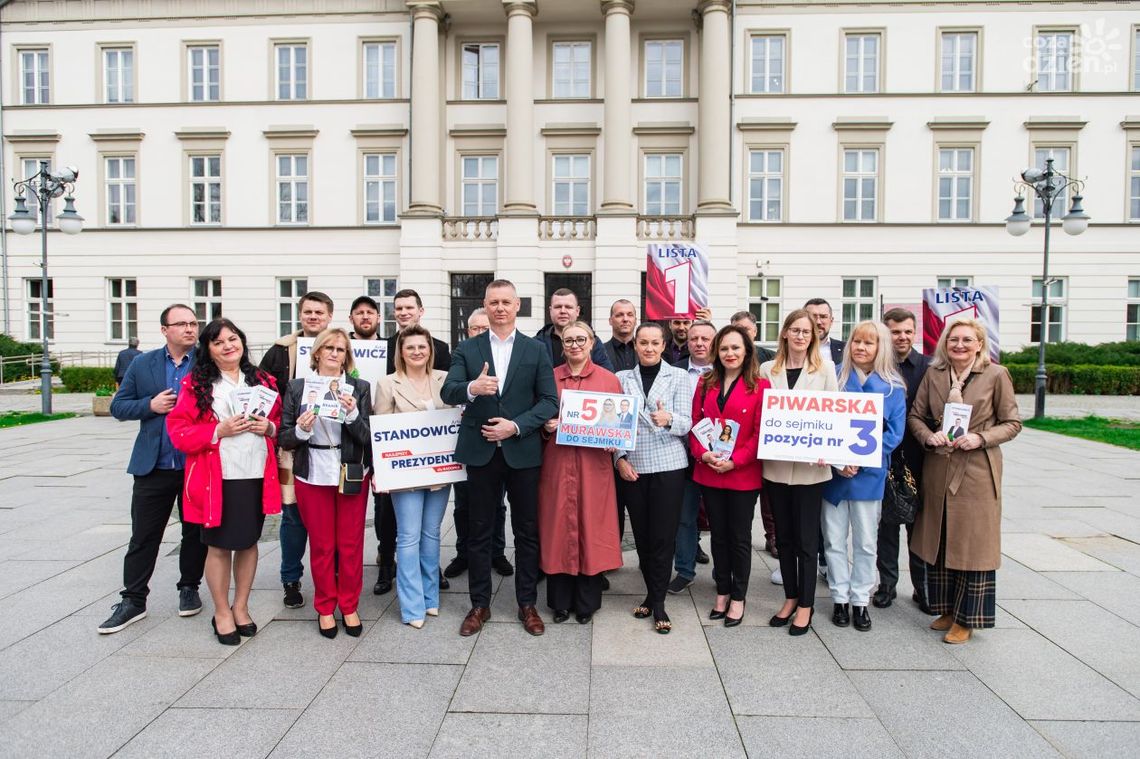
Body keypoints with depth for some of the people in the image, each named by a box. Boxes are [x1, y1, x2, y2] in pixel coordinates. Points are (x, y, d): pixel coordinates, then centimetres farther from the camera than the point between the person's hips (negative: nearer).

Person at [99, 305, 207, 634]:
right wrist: (151, 405, -10)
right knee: (143, 537, 8)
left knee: (195, 534, 12)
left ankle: (189, 588, 30)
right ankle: (133, 601, 20)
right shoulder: (142, 364, 5)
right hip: (153, 468, 2)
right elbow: (118, 407, 7)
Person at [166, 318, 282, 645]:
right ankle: (221, 613, 23)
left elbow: (279, 419, 17)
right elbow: (178, 431, -6)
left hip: (257, 475, 4)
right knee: (219, 545, 6)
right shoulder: (196, 383, -2)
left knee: (249, 541, 12)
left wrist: (269, 427, -5)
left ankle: (241, 607, 28)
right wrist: (219, 430, -18)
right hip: (217, 478, -3)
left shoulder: (262, 380, 9)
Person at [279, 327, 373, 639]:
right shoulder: (298, 387, 2)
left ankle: (349, 607, 23)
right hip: (312, 476, 0)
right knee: (321, 545, 9)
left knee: (351, 544, 7)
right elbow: (284, 438, 3)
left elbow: (367, 437, -4)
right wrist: (301, 430, -17)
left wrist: (353, 414, -20)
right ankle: (325, 608, 25)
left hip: (352, 476, 0)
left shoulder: (360, 387, 2)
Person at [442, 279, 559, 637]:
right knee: (478, 531, 10)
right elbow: (448, 392, -7)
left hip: (523, 450, 0)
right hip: (481, 451, 1)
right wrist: (472, 387, -29)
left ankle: (527, 604, 24)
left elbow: (549, 401, -2)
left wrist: (516, 426, -15)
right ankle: (479, 604, 25)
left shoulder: (536, 350, 3)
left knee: (527, 531, 8)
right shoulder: (467, 349, 4)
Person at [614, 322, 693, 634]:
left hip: (668, 465, -2)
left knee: (663, 535, -1)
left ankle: (657, 602, 11)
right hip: (632, 467, 2)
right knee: (641, 534, 9)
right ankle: (653, 594, 25)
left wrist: (668, 419, -28)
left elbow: (686, 423, -6)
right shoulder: (622, 378, 8)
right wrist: (620, 458, -4)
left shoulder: (679, 377, 2)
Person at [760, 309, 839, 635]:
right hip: (775, 464, 3)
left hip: (809, 466, -2)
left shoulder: (824, 368, 2)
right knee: (783, 536, 13)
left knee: (806, 538, 5)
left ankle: (806, 604, 20)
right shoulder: (768, 369, 6)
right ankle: (790, 598, 29)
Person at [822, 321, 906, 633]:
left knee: (866, 542, 9)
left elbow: (894, 433, -3)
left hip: (869, 475, 0)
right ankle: (840, 599, 21)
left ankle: (860, 601, 23)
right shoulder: (836, 378, 1)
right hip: (833, 472, 1)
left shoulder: (893, 387, 1)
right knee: (834, 540, 8)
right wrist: (838, 460, -14)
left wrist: (860, 460, -15)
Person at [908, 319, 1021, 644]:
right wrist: (928, 436, -10)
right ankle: (946, 609, 27)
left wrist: (980, 438, -16)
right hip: (938, 469, 4)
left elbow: (1012, 423, -1)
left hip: (978, 471, -3)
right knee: (938, 541, 11)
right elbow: (915, 416, 9)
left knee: (973, 543, 2)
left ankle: (966, 618, 16)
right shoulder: (933, 374, 5)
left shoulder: (996, 374, -4)